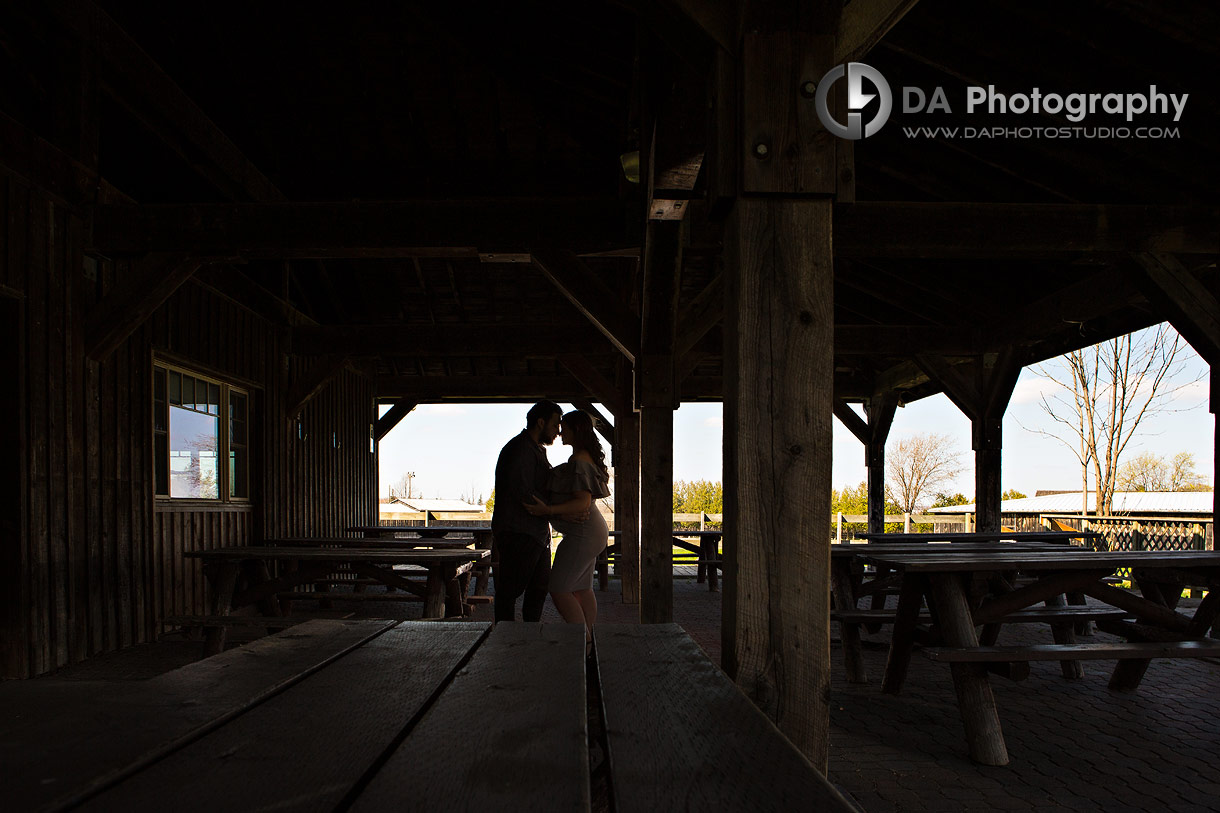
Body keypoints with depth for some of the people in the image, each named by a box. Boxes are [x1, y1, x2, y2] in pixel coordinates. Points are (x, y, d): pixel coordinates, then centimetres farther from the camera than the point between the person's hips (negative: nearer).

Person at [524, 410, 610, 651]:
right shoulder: (586, 458, 13)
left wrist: (549, 510, -33)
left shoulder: (578, 462, -19)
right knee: (582, 588, 15)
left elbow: (583, 502, -27)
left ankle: (584, 639, -4)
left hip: (582, 533, -11)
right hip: (590, 531, 11)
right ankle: (588, 640, 21)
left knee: (559, 589, -7)